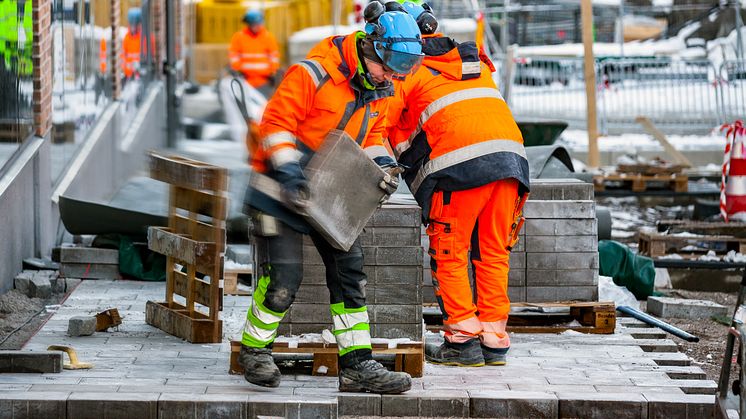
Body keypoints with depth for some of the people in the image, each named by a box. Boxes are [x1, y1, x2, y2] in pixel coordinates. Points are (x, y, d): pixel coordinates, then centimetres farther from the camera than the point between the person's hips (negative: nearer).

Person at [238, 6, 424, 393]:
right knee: (284, 275, -11)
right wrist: (289, 173, -26)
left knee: (348, 269, 2)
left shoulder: (380, 92, 3)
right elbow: (276, 122, -19)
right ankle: (254, 349, 12)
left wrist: (382, 164, -5)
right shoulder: (315, 74, -21)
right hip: (283, 187, -7)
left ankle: (356, 365, 5)